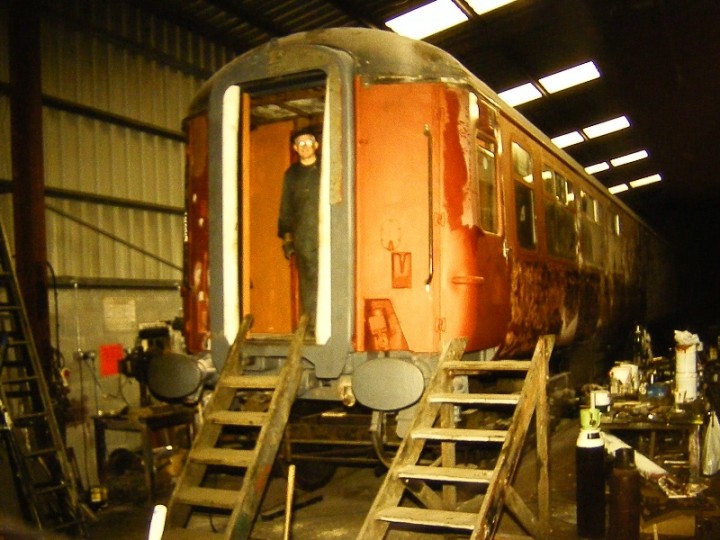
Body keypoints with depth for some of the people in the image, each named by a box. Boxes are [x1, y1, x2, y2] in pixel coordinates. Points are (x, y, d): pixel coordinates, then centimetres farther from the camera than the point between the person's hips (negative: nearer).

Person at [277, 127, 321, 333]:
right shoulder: (291, 174, 14)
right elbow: (286, 208, 17)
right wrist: (286, 236, 9)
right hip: (303, 238, 2)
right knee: (308, 283, 1)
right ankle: (311, 325, 5)